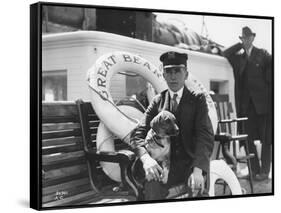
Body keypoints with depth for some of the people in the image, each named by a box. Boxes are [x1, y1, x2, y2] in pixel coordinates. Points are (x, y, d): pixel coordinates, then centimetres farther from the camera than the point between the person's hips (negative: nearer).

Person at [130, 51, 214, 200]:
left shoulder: (197, 100, 5)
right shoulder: (157, 102, 11)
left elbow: (205, 136, -8)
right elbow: (138, 134, 2)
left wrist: (198, 169, -26)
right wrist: (146, 158, -22)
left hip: (191, 162, 0)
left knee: (198, 188, -31)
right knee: (151, 187, -30)